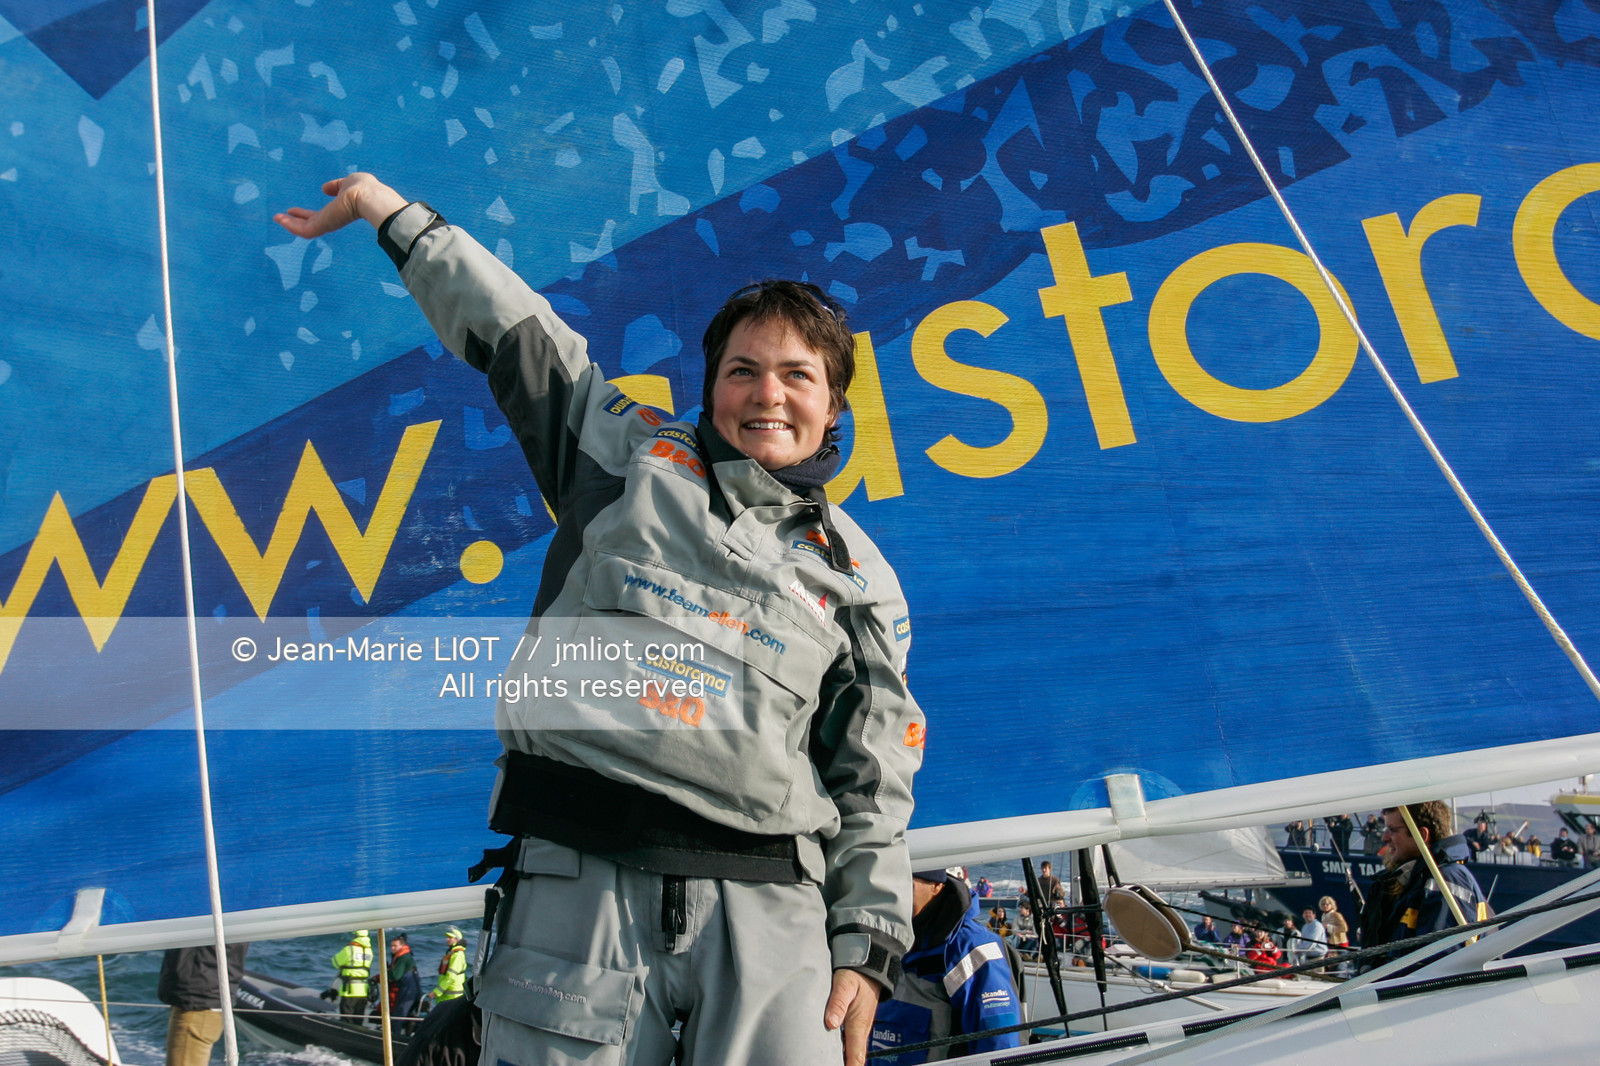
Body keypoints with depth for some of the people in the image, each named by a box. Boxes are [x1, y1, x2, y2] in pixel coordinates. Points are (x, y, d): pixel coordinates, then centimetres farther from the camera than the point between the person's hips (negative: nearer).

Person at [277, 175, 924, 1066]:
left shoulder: (860, 576, 12)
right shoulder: (631, 456, 11)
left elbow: (877, 783, 10)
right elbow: (510, 329, 18)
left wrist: (866, 945, 4)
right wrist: (396, 214, 23)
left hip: (770, 911, 1)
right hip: (581, 883, 0)